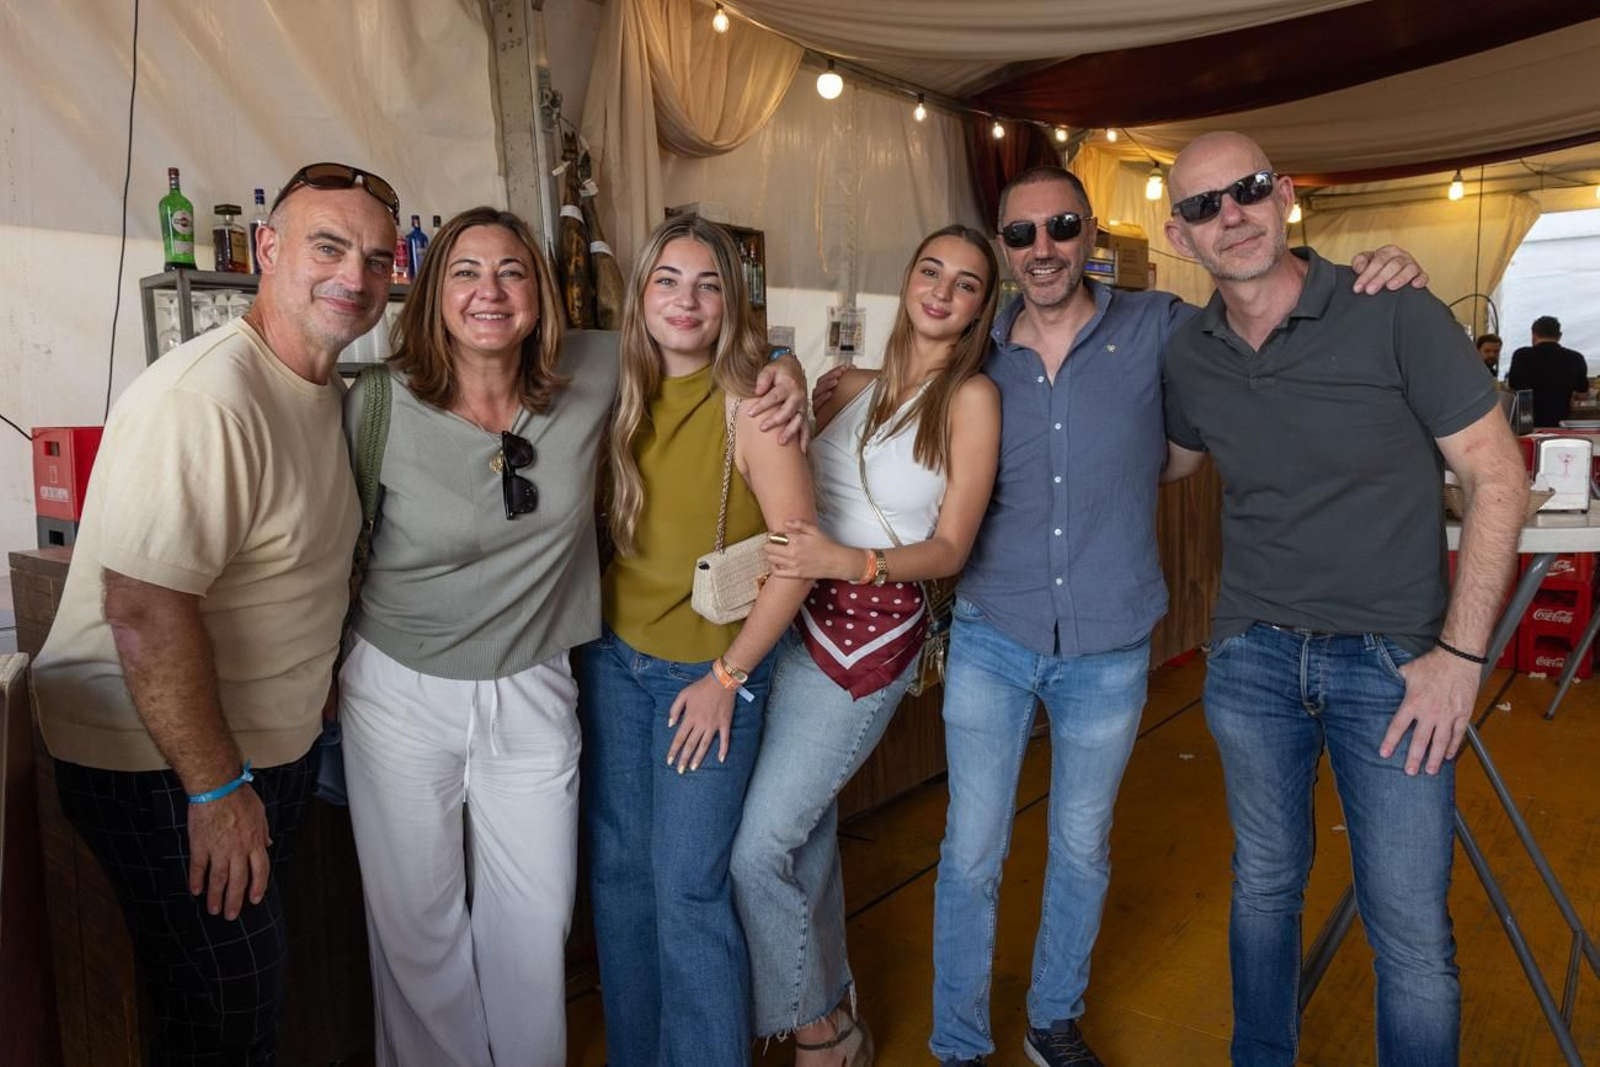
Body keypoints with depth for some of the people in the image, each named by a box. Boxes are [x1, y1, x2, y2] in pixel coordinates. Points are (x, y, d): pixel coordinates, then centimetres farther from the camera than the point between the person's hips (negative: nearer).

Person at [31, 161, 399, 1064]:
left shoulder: (333, 391, 6)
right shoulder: (204, 397, -26)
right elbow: (145, 609, -29)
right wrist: (217, 787, -23)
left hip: (275, 744, 9)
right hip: (163, 762, -9)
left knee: (253, 984, 22)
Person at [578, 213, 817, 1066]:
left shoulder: (748, 405, -14)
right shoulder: (624, 402, 2)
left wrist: (726, 676, -13)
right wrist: (593, 630, 2)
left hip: (710, 670, -5)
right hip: (613, 658, 5)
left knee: (686, 889, 0)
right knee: (617, 870, 14)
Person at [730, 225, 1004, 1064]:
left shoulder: (972, 397, -6)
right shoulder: (853, 388, 11)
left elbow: (949, 549, -10)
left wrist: (852, 561, -25)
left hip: (871, 634, -6)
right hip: (798, 618, 6)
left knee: (757, 854, -4)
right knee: (807, 831, 17)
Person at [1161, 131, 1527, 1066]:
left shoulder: (1396, 316, -11)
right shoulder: (1188, 356, 1)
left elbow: (1497, 476, -8)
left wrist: (1462, 652, -11)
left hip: (1392, 662, -3)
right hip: (1252, 656, 4)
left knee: (1413, 934, 0)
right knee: (1265, 886, 18)